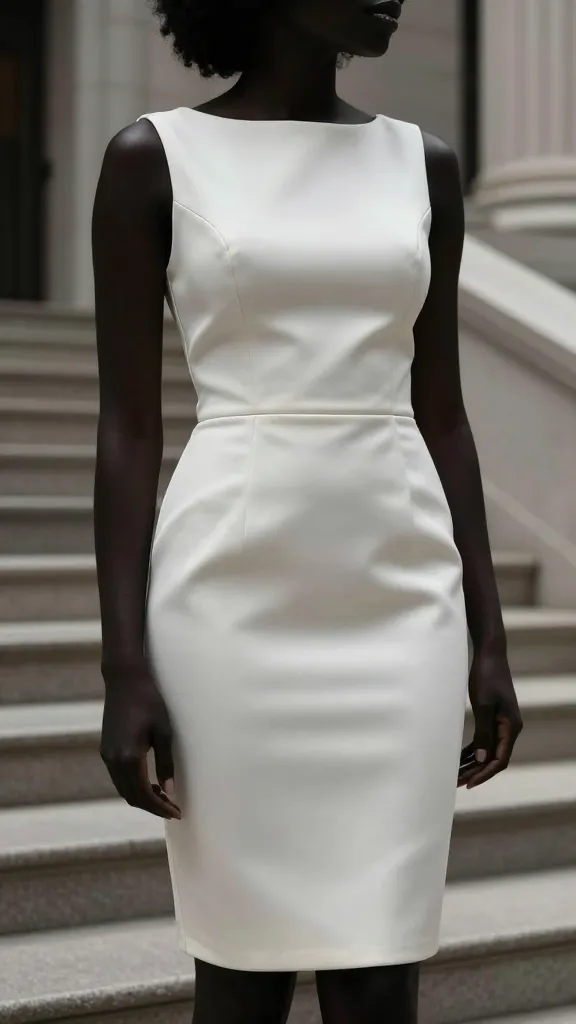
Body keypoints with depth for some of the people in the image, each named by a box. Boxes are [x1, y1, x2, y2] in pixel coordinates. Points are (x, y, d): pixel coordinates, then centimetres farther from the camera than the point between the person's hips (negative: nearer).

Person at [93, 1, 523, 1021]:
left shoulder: (423, 167, 9)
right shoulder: (156, 158, -1)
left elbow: (441, 415, 12)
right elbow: (128, 427, -3)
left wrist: (488, 635, 9)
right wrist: (125, 666, -9)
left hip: (402, 597, 3)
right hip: (233, 594, -3)